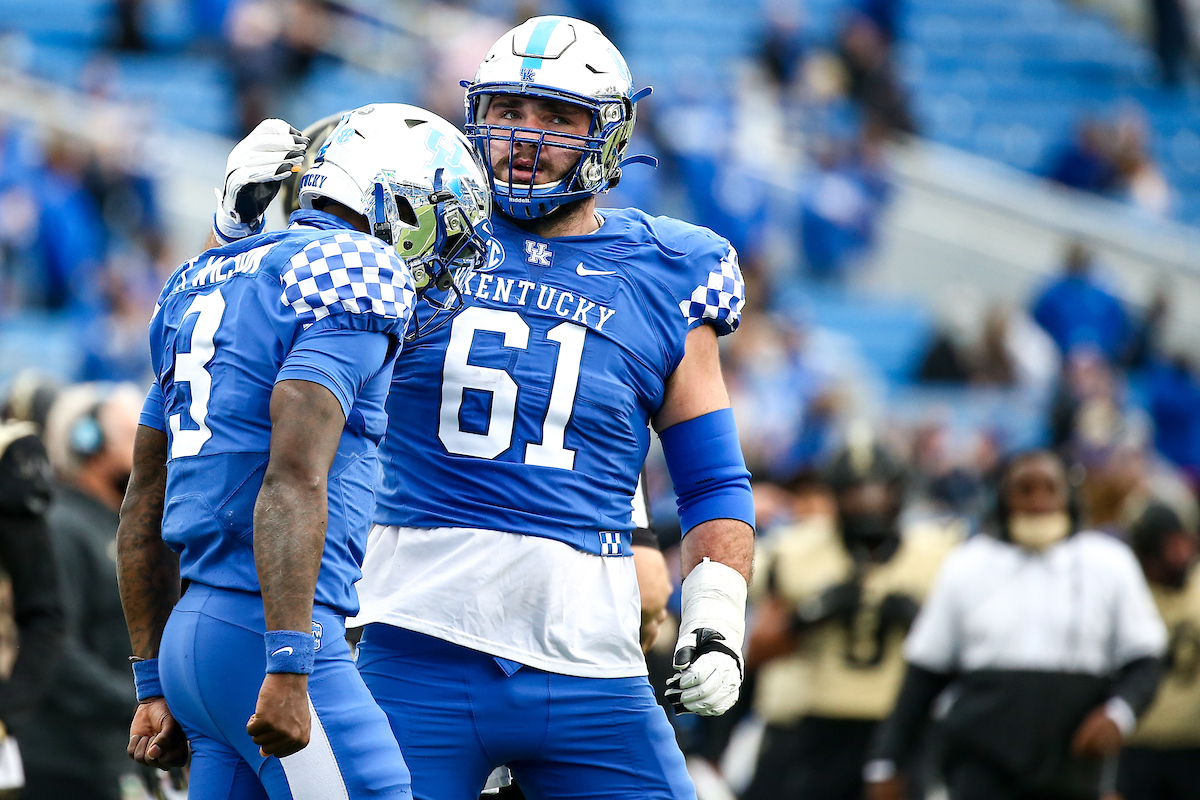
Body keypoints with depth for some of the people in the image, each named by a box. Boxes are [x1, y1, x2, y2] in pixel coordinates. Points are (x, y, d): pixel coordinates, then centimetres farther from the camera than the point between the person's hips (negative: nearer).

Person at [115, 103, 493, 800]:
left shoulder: (199, 282, 20)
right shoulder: (360, 273, -6)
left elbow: (144, 513, 23)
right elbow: (294, 480, -19)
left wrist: (154, 684, 26)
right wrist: (289, 668, -23)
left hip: (188, 635, 9)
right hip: (263, 638, -9)